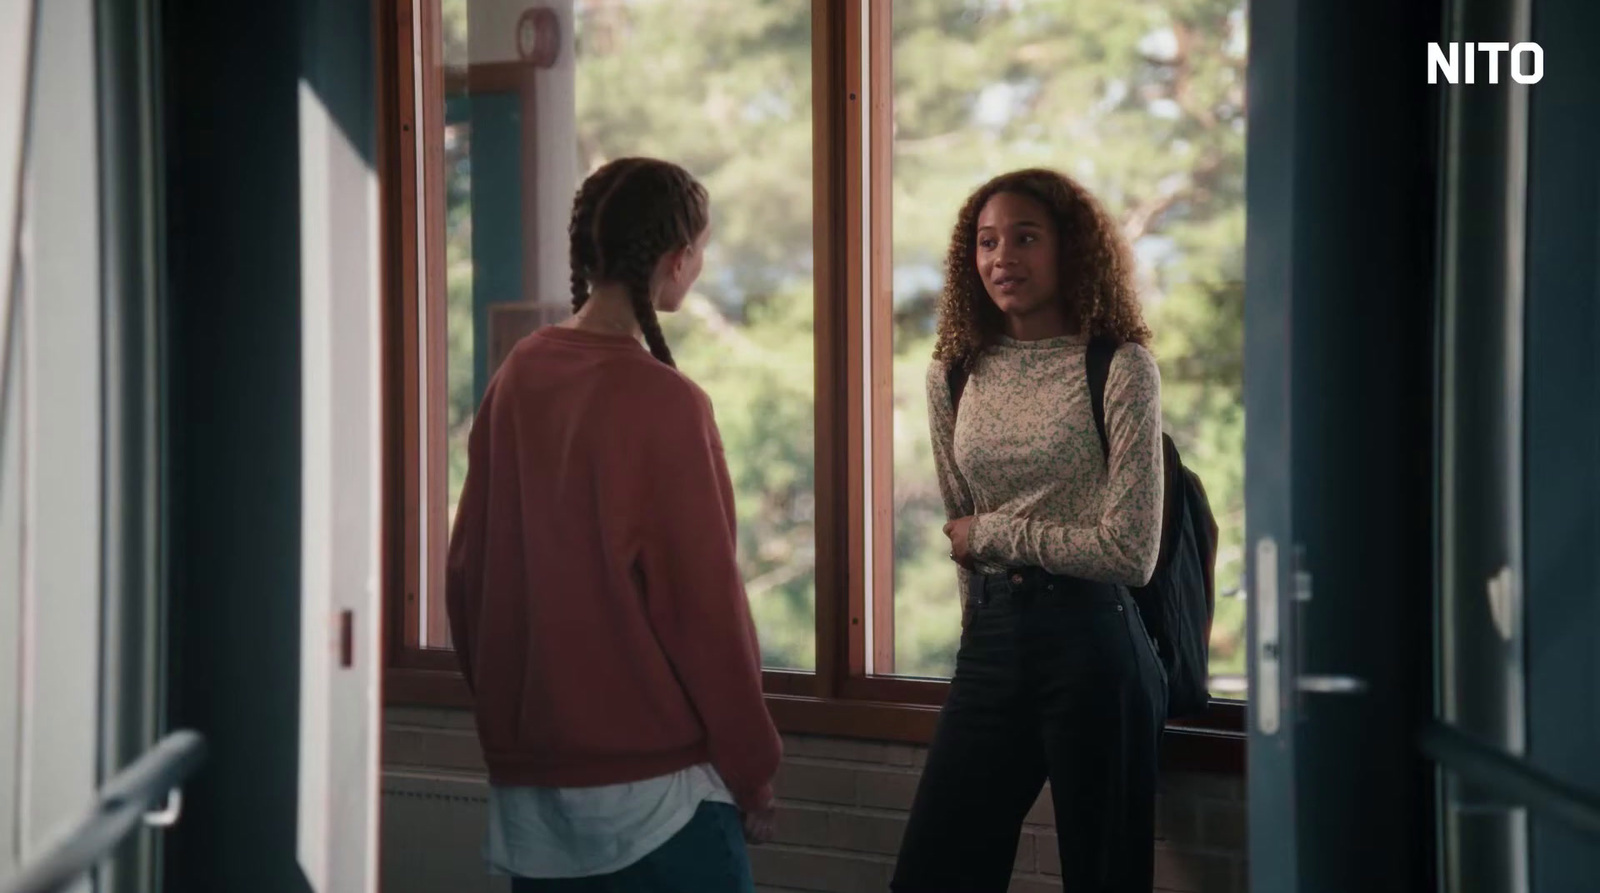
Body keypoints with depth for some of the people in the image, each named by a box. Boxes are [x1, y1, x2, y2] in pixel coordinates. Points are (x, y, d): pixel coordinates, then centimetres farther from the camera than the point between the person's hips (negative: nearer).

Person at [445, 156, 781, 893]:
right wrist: (753, 769, -3)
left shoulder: (517, 378, 3)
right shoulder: (663, 402, -14)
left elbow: (467, 569, 9)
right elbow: (704, 602, -12)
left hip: (527, 778, 7)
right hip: (652, 776, -7)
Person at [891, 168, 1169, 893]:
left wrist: (992, 533, -7)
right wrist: (988, 629, 17)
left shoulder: (1121, 369, -8)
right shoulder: (955, 376, 8)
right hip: (989, 642, 5)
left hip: (1090, 643, -5)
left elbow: (1129, 552, -15)